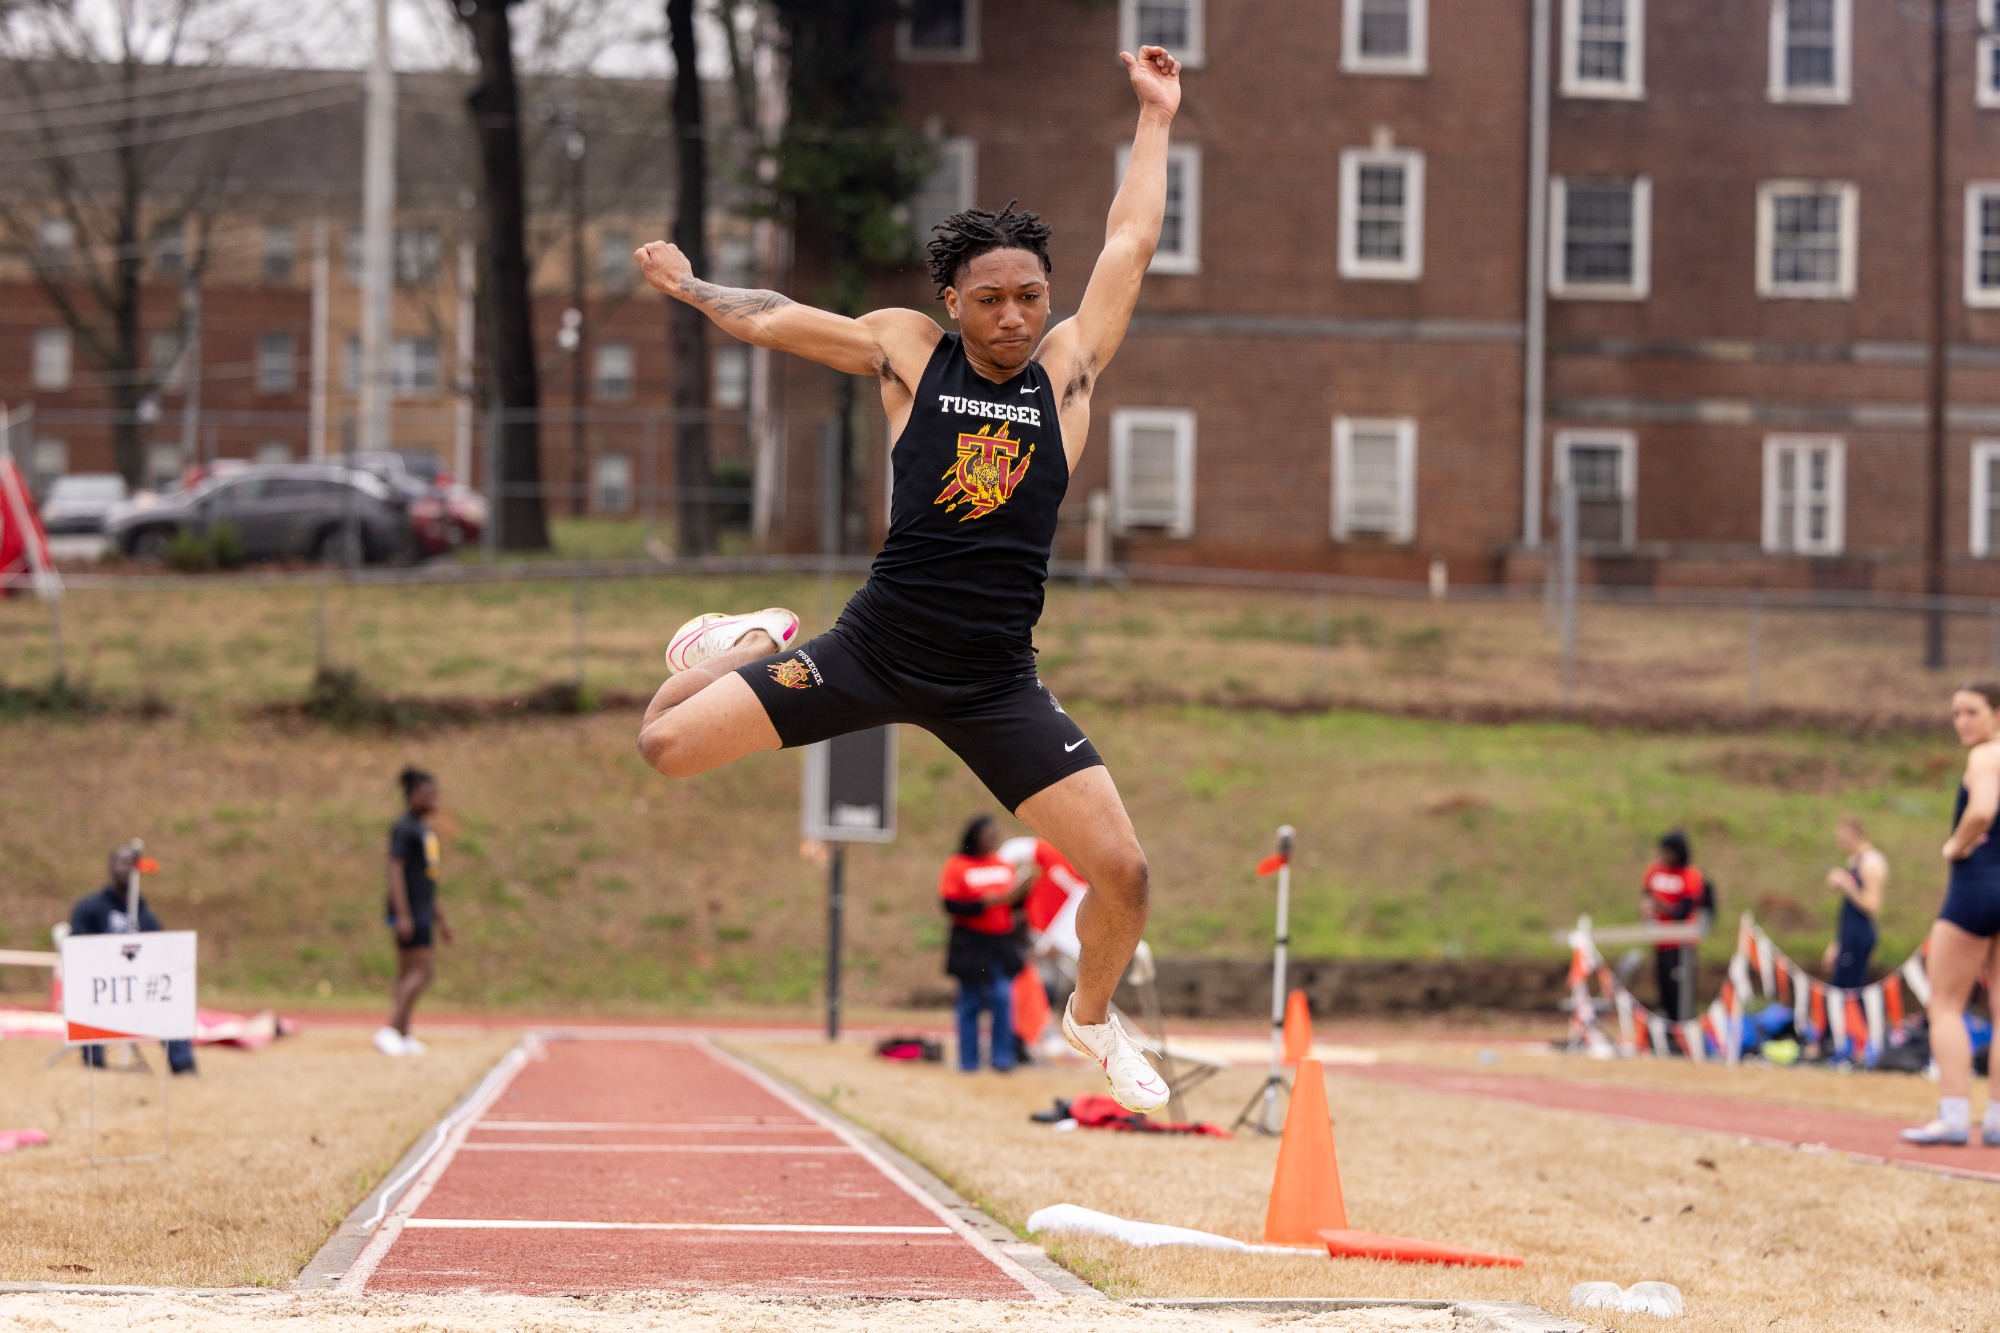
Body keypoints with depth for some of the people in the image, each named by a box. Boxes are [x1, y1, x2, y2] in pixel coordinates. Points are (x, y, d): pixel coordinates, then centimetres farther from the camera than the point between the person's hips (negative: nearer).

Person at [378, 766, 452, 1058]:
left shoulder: (425, 830, 18)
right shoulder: (404, 829, -11)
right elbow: (395, 871, -18)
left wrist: (440, 917, 26)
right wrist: (403, 915, -25)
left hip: (423, 910, 10)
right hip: (409, 910, -10)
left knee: (408, 973, 9)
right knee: (420, 971, -14)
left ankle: (403, 1036, 11)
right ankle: (391, 1031, -18)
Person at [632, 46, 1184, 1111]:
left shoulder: (1067, 366, 2)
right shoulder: (908, 352, -1)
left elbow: (1128, 246, 5)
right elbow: (770, 320, 12)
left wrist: (1155, 116, 11)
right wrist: (686, 285, 22)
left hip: (993, 685, 1)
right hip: (871, 651, 0)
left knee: (1121, 874, -11)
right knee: (661, 745, -7)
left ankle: (1092, 1019, 22)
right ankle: (756, 649, 29)